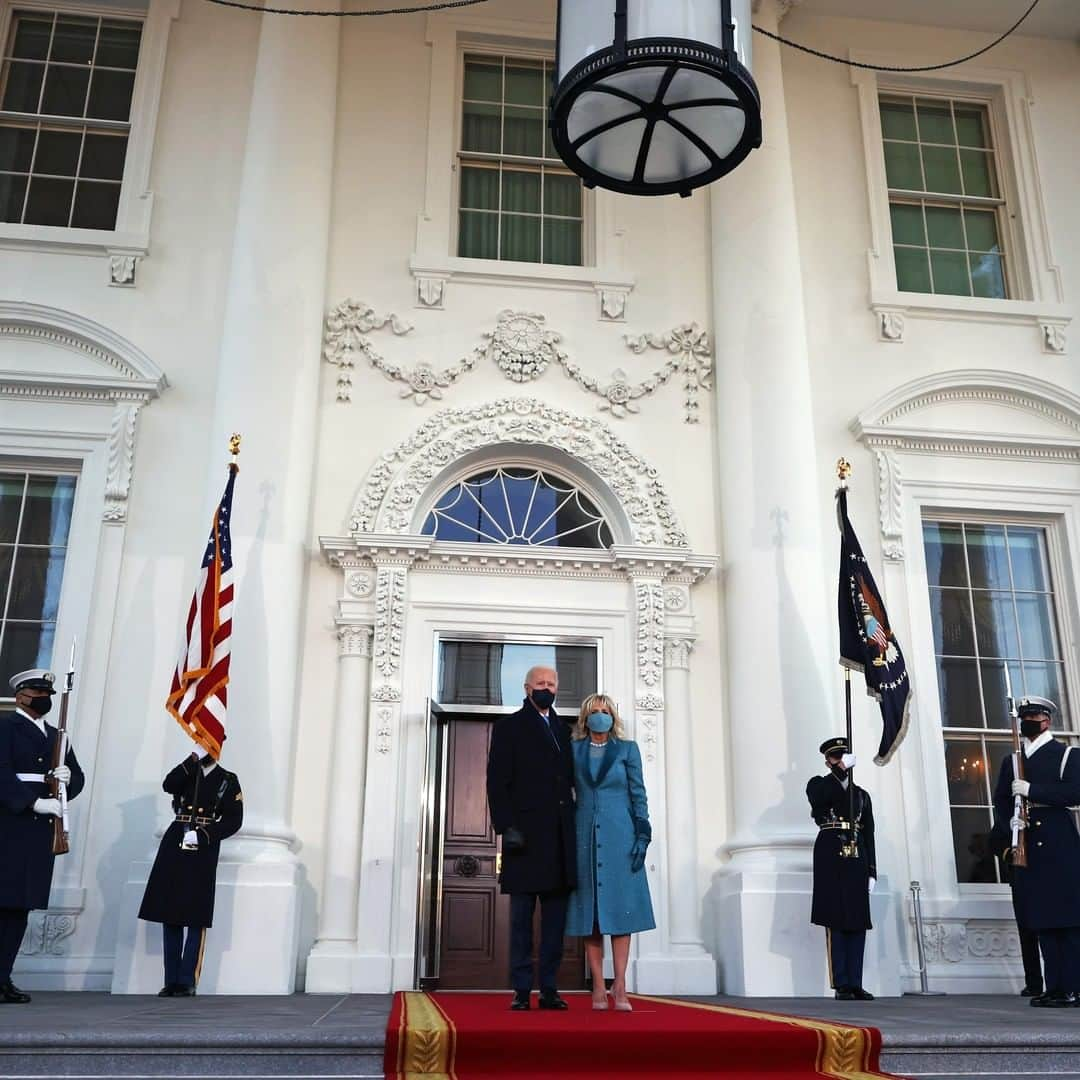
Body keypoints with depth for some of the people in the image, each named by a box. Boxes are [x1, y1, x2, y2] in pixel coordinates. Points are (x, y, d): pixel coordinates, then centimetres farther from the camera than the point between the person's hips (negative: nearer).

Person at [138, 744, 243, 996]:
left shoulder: (228, 780, 8)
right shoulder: (185, 773, 14)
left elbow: (233, 820, 0)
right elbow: (168, 785, -9)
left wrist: (203, 836, -12)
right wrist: (193, 760, -16)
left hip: (202, 854, -3)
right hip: (174, 849, 3)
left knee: (196, 919, -5)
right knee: (170, 917, 3)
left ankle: (187, 982, -1)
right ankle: (171, 981, 9)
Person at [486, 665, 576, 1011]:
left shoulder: (563, 730, 18)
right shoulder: (509, 726, 5)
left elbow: (570, 780, 16)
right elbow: (497, 780, -3)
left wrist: (574, 827, 6)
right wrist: (506, 826, -13)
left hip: (560, 836, 5)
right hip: (526, 833, -4)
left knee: (555, 917, 5)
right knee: (522, 915, 0)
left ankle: (549, 989, 10)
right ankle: (521, 991, 4)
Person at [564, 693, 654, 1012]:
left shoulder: (627, 749, 7)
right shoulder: (574, 750, 10)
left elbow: (638, 794, 3)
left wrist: (642, 835, -6)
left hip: (619, 836, -1)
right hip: (585, 837, 1)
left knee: (620, 908, -5)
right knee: (590, 911, 0)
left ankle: (620, 986, -4)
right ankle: (598, 988, 3)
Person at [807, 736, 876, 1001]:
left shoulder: (862, 795, 21)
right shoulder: (818, 785, 9)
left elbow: (869, 836, 16)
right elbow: (822, 798, -17)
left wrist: (872, 871, 8)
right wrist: (842, 770, -18)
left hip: (857, 860, 5)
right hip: (831, 858, -5)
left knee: (858, 922, 1)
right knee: (836, 921, -6)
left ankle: (855, 984, 5)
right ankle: (841, 985, -5)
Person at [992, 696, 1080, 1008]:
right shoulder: (1010, 761, 19)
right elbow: (1000, 803, 13)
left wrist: (1032, 790, -16)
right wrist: (1008, 824, -8)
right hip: (1026, 847, 4)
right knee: (1042, 920, 4)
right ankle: (1054, 987, 7)